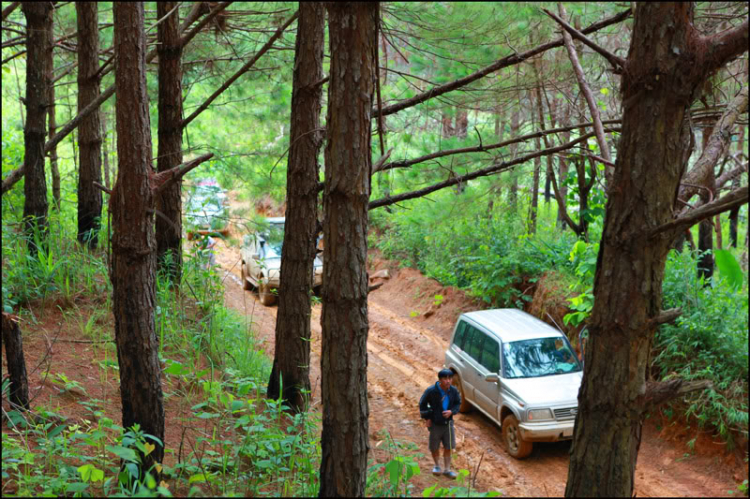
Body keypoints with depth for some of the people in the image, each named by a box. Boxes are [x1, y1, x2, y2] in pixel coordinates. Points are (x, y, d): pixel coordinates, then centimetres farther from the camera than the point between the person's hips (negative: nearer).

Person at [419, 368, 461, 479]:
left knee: (448, 448, 6)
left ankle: (447, 469, 19)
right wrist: (427, 418, -6)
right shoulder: (431, 391, -18)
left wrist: (451, 411, -13)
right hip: (435, 423, -2)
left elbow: (458, 403, 6)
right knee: (434, 448, 9)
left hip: (448, 423, 2)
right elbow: (422, 404, -4)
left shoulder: (453, 391, -9)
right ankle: (437, 466, 34)